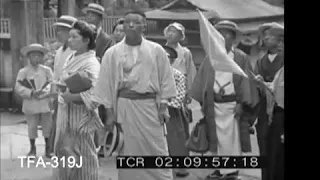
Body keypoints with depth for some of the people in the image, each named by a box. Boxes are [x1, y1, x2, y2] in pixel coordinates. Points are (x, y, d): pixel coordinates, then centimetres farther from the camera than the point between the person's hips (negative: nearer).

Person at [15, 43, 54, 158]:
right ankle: (32, 148, 23)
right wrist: (31, 93, -19)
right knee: (32, 126, 8)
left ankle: (48, 148, 21)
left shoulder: (46, 70, 5)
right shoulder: (23, 71, -1)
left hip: (45, 103, 1)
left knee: (47, 126, 7)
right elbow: (18, 87, -7)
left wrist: (44, 91, -18)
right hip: (31, 104, -1)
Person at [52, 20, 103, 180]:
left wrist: (71, 96, -28)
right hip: (65, 111, 8)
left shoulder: (91, 63, -15)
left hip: (80, 113, -8)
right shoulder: (71, 58, 11)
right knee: (62, 149, 17)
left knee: (82, 153, 3)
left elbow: (93, 93, -22)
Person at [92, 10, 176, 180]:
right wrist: (110, 113, 0)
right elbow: (106, 83, 2)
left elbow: (165, 78, 4)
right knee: (129, 153, 7)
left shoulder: (156, 50, 1)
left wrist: (163, 107, -2)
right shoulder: (112, 53, 0)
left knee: (157, 151, 3)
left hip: (150, 105, 0)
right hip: (124, 106, 0)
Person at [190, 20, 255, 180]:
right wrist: (202, 102, 3)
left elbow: (245, 81, -5)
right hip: (214, 104, 3)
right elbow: (202, 80, 8)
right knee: (217, 138, 10)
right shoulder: (210, 58, 7)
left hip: (232, 103, -3)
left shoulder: (241, 57, -1)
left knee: (232, 138, 2)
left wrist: (241, 103, -12)